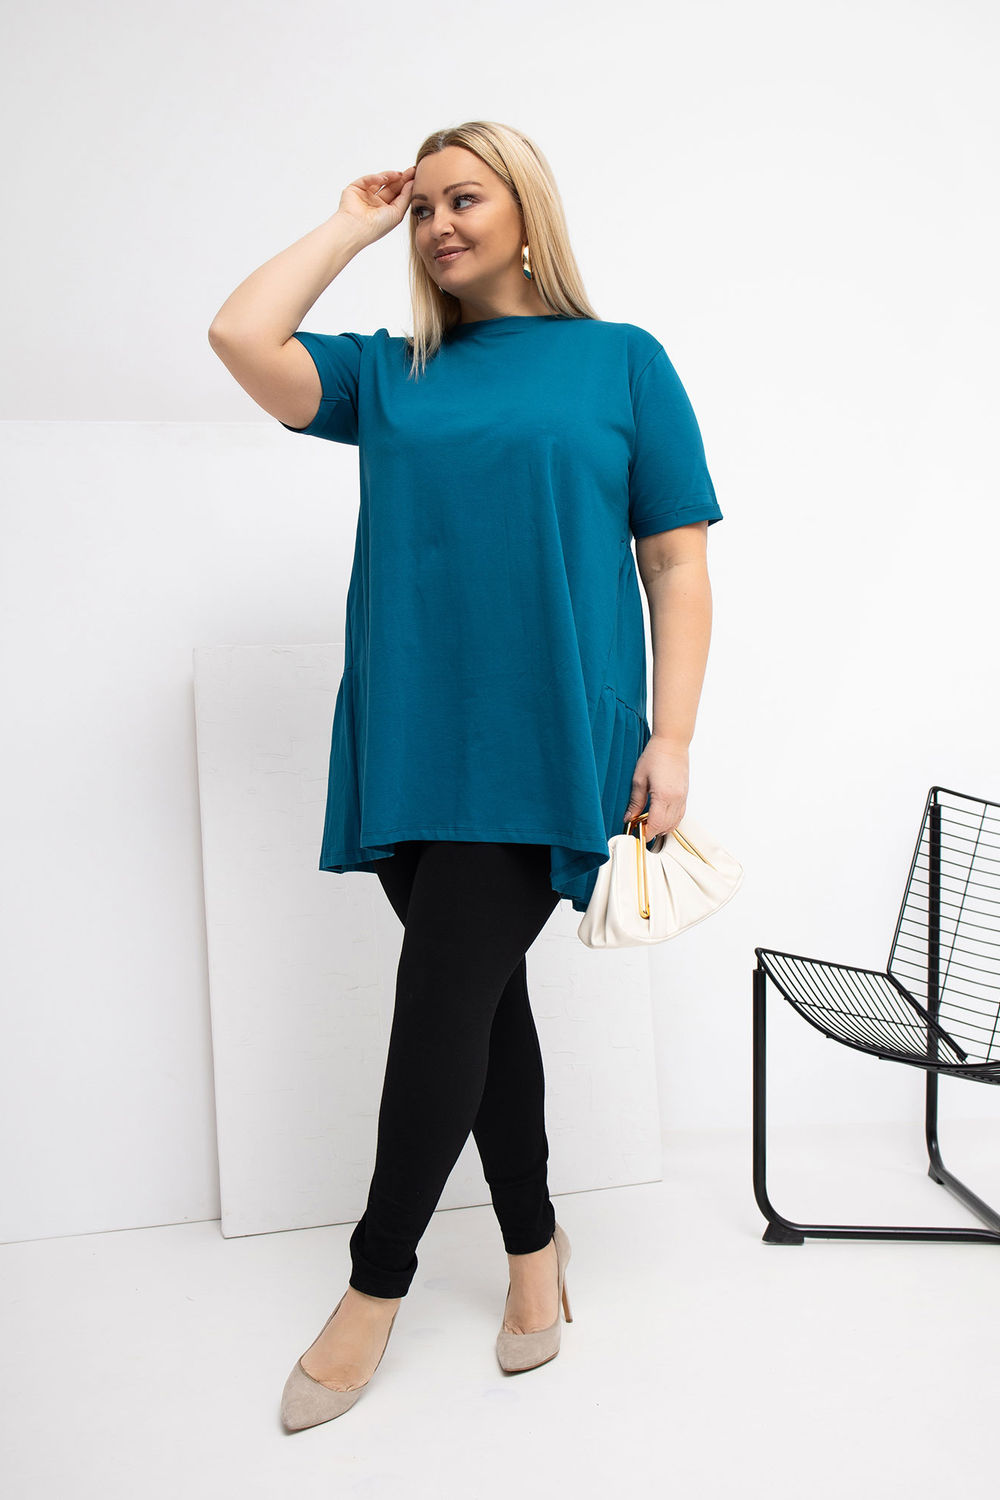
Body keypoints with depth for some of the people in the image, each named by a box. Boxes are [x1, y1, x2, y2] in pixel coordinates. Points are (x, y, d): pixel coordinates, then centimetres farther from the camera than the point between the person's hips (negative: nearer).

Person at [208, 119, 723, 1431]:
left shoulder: (623, 361, 7)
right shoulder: (388, 374, 15)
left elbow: (678, 564, 3)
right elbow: (241, 339, 0)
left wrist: (671, 739, -6)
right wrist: (349, 227, 11)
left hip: (547, 744, -3)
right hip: (410, 747, 4)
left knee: (445, 999, -5)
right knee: (483, 999, 11)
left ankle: (378, 1280, 16)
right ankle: (535, 1242, 31)